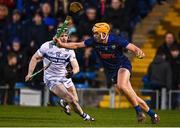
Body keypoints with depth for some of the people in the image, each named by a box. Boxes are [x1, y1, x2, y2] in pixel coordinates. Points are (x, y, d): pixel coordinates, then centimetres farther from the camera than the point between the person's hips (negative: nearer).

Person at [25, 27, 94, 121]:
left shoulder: (69, 50, -6)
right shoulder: (47, 46, -13)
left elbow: (76, 67, -12)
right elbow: (35, 58, -2)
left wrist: (72, 72, -35)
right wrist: (30, 73, -9)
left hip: (65, 77, 5)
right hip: (52, 80, -4)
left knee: (75, 100, 9)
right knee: (71, 99, -17)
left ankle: (64, 102, 45)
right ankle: (84, 116, 6)